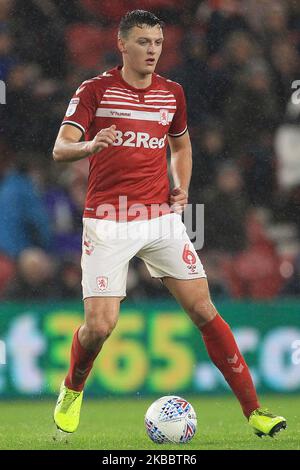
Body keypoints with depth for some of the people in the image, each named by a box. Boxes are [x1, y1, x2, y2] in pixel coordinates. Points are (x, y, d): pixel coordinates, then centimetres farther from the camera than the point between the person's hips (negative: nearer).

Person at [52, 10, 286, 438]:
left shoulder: (172, 93, 9)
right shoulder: (96, 90, -4)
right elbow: (60, 149, -11)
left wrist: (182, 189, 9)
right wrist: (90, 145, -33)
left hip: (161, 217, 3)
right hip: (107, 222, -3)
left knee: (203, 309, -4)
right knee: (99, 326, -12)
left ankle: (252, 409, 0)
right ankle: (72, 392, 20)